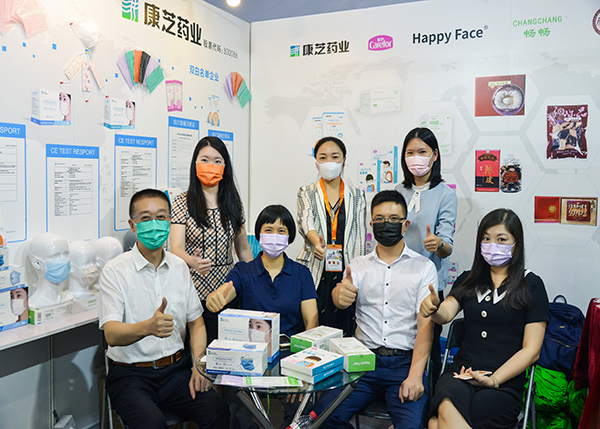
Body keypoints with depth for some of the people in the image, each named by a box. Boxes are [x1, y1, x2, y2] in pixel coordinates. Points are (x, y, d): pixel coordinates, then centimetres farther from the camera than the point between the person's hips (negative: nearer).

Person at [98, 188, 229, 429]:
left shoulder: (179, 267, 8)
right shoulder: (115, 271, -7)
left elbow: (196, 322, 14)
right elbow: (111, 334, -19)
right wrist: (147, 327, -40)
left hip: (176, 368, 4)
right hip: (130, 373, -3)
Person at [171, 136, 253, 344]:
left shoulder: (233, 202, 8)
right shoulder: (183, 202, -2)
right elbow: (176, 248, -12)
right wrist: (193, 261, -33)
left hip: (227, 291, 3)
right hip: (195, 291, -3)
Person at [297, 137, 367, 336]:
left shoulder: (357, 196, 11)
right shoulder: (306, 193, 8)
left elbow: (360, 237, 8)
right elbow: (305, 221, -11)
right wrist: (316, 242, -33)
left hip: (346, 274, 1)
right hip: (315, 274, -1)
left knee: (344, 332, -1)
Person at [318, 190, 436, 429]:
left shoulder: (423, 267, 7)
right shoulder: (358, 266, 13)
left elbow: (425, 324, -2)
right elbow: (339, 301, -7)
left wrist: (415, 375, -16)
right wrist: (340, 294, -34)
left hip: (405, 362, -2)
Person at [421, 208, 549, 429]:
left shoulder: (531, 285, 6)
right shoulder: (468, 280, 17)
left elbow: (531, 350, 1)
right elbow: (446, 313, 0)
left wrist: (493, 380, -10)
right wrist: (434, 309, -24)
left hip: (505, 383, -3)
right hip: (460, 372, 3)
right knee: (447, 411, -34)